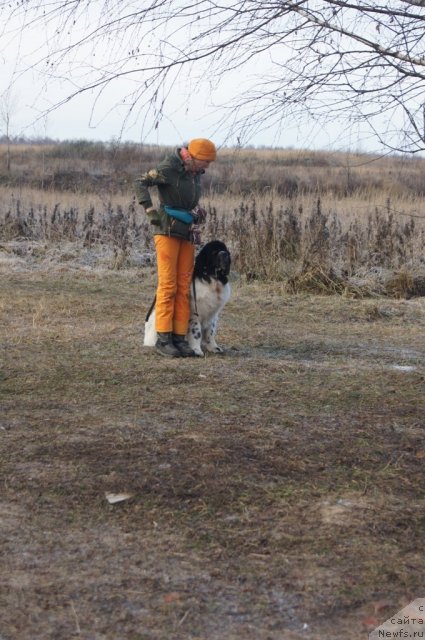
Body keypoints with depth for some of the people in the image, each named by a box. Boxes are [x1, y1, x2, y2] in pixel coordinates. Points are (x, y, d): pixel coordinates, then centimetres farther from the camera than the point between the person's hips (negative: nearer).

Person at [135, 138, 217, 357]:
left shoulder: (195, 173, 11)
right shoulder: (169, 169, -11)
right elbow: (141, 183, -15)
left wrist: (198, 211, 7)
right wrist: (151, 211, -23)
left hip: (186, 233, 7)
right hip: (167, 230, -7)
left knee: (184, 286, 3)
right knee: (168, 285, -9)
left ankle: (179, 337, 6)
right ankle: (163, 339, -5)